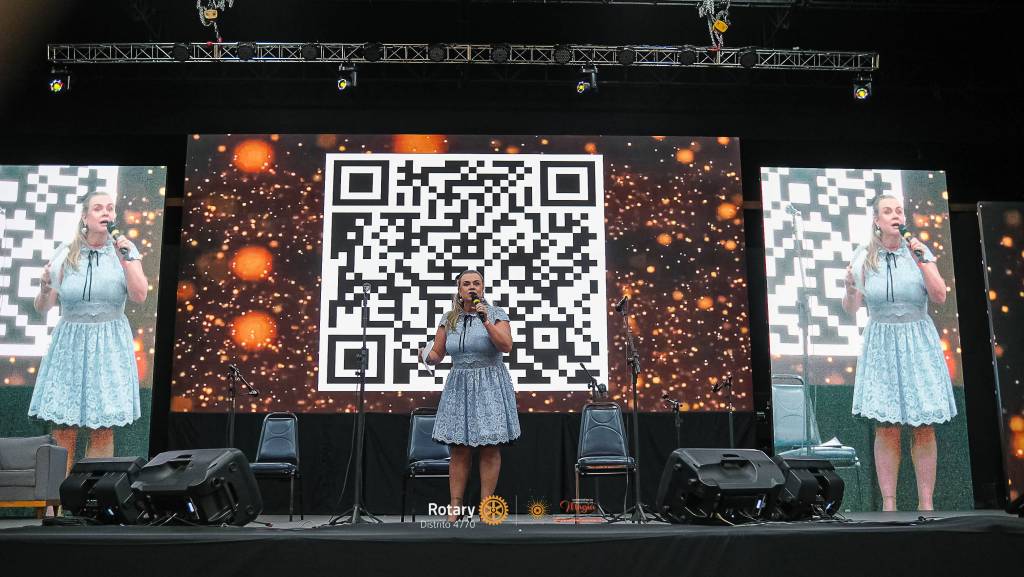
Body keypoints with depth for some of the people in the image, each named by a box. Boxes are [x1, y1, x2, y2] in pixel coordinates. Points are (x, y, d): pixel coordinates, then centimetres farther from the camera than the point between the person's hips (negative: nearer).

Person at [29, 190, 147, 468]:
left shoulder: (124, 249, 1)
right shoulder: (66, 253, 1)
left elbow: (140, 295, -10)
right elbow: (43, 307, 5)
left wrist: (126, 258, -17)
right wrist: (45, 288, -15)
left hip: (110, 344, 0)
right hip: (70, 342, 1)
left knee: (103, 429, 2)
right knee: (63, 428, -2)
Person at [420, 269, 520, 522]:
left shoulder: (496, 314, 0)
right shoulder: (449, 319, 9)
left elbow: (506, 346, -14)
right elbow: (437, 353, 11)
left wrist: (486, 321, -22)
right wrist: (427, 357, -11)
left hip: (490, 387, -2)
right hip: (459, 386, 2)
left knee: (490, 448, -3)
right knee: (459, 449, 1)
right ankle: (455, 508, 7)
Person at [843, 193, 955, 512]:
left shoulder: (918, 250, 1)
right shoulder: (863, 257, 1)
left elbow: (940, 297, -5)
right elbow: (851, 309, 5)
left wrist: (921, 260, -14)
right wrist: (850, 288, -16)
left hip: (919, 342, 1)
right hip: (881, 343, 0)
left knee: (924, 428, 2)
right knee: (886, 429, -2)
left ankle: (926, 503, 13)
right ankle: (888, 504, 7)